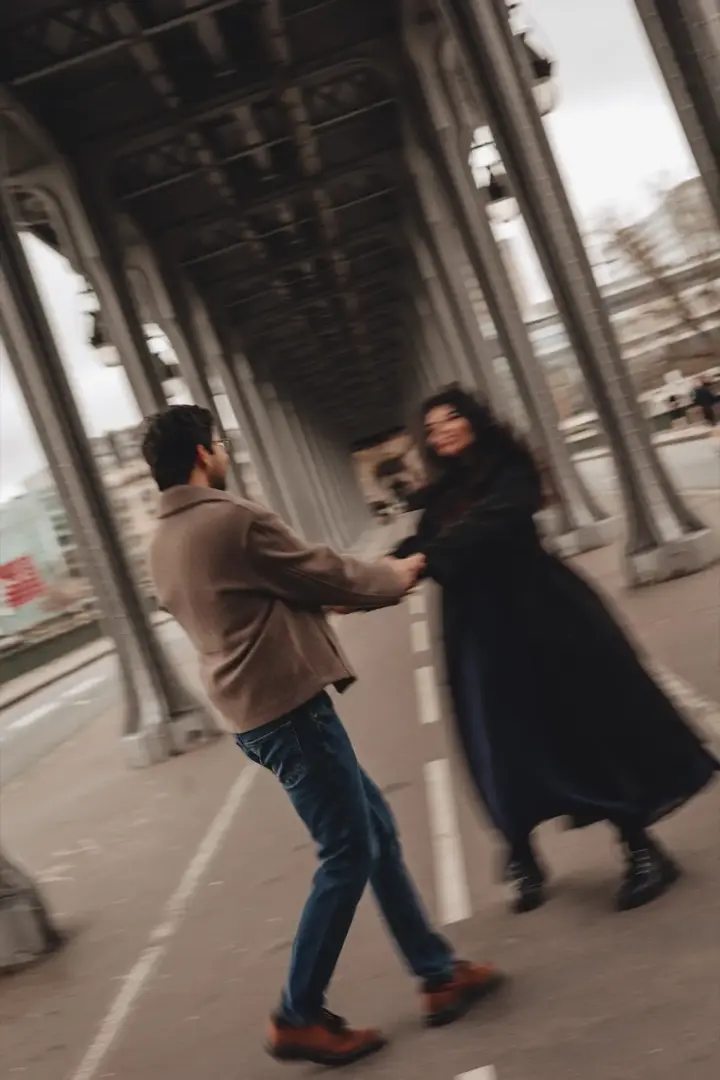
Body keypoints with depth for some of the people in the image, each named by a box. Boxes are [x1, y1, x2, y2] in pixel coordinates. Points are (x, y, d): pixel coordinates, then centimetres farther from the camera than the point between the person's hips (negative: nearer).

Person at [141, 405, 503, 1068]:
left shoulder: (162, 545, 12)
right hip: (290, 707, -9)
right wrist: (396, 577, 12)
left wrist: (368, 584, 24)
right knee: (348, 856, 2)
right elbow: (325, 575, -8)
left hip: (256, 711, 9)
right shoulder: (234, 519, -16)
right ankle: (299, 1018, 10)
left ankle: (439, 975, 22)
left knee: (376, 831, 15)